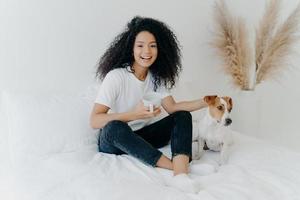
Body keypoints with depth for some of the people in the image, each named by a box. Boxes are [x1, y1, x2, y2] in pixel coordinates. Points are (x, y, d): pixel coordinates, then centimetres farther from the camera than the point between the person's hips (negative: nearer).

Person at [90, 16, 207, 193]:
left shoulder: (157, 77, 1)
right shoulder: (116, 76, -19)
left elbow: (172, 107, -5)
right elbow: (94, 121, -25)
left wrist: (206, 102, -15)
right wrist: (135, 114, -34)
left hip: (143, 137, 6)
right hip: (114, 140, -5)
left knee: (183, 116, -13)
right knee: (114, 127, -39)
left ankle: (181, 174, -37)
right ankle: (176, 166, -33)